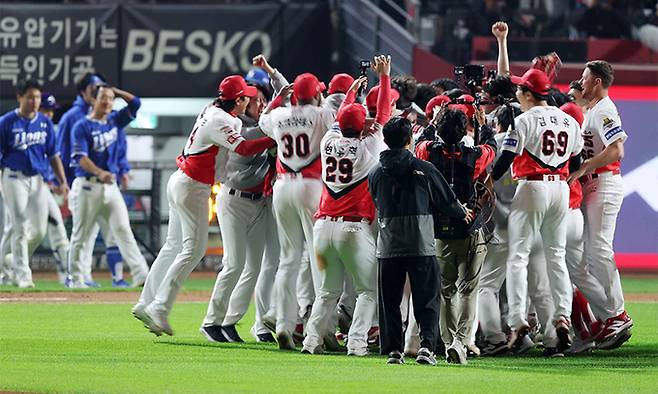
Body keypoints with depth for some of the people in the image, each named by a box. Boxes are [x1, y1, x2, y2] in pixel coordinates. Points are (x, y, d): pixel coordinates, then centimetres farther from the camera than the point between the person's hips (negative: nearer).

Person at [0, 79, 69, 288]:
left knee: (39, 230, 1)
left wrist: (62, 182, 4)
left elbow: (53, 155, 12)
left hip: (39, 180, 5)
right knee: (19, 227, -7)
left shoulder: (45, 122, 7)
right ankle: (22, 274, 0)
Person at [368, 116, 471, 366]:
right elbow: (446, 200, 6)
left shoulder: (375, 173, 4)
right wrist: (462, 212, 26)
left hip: (388, 246, 2)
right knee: (427, 298, 3)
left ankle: (392, 349, 6)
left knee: (390, 300, 10)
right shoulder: (423, 169, -4)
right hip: (421, 244, -2)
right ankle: (427, 344, -11)